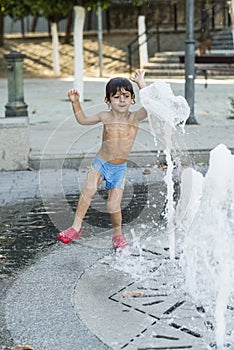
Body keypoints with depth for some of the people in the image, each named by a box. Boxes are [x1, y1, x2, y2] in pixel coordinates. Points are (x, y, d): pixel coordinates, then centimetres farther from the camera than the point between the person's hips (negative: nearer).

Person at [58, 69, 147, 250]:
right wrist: (76, 103, 2)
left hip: (120, 167, -1)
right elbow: (83, 119, 14)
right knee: (89, 188, -25)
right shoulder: (105, 116, -3)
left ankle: (118, 234, 19)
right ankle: (76, 226, -19)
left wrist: (141, 83, -28)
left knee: (114, 204, -6)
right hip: (101, 162, 1)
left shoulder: (134, 117, -9)